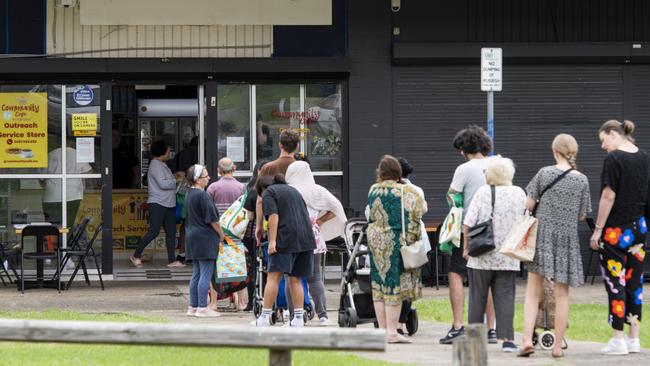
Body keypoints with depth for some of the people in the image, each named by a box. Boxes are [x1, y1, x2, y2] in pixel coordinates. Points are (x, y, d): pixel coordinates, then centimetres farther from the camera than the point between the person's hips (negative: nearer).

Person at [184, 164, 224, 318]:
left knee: (196, 274, 14)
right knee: (206, 274, -5)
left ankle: (193, 307, 17)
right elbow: (213, 219, -16)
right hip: (205, 238, -9)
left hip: (192, 237, 9)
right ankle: (202, 308, -5)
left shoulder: (189, 194, 11)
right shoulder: (202, 196, -18)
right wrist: (221, 234, -2)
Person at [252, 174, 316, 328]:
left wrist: (272, 241, -16)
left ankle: (265, 317, -11)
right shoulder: (293, 190, 25)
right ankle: (298, 318, 5)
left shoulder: (268, 193, 3)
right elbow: (306, 215, 26)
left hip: (285, 240, -7)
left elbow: (273, 216, -11)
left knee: (273, 277, -6)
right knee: (296, 280, 9)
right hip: (305, 240, 7)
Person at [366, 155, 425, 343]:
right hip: (395, 241, -5)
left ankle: (382, 328, 13)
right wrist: (412, 239, 0)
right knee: (394, 285, -3)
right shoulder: (405, 192, -10)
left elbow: (371, 215, 12)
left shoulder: (373, 190, 5)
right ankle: (392, 332, -4)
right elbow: (417, 213, -9)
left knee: (379, 285, 11)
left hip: (374, 239, 5)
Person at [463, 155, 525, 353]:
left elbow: (468, 223, -11)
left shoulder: (483, 192, -9)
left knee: (478, 297, 9)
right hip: (508, 259, 2)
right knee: (505, 297, 2)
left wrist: (467, 246, 1)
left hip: (482, 256, -2)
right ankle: (507, 339, -7)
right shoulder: (519, 194, 1)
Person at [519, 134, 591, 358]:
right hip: (567, 237, 0)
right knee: (561, 294, 6)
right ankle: (558, 346, 7)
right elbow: (582, 215, 4)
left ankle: (527, 339, -8)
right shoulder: (582, 180, -2)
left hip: (542, 234, 0)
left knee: (533, 291, 6)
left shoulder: (544, 173, -4)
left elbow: (529, 204, -4)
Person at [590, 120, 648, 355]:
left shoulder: (614, 159, -13)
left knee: (615, 283, -1)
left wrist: (598, 230, -10)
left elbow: (609, 197, -15)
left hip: (616, 230, -7)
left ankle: (618, 340, -1)